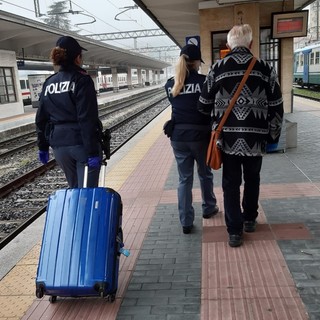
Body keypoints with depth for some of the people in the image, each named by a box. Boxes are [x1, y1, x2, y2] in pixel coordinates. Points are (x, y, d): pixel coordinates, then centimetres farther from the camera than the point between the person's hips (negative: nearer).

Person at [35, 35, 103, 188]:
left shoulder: (49, 83, 9)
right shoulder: (82, 80, -8)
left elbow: (41, 119, 11)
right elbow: (87, 119, -17)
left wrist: (43, 147, 19)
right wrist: (93, 151, -17)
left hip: (59, 145, 6)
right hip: (82, 143, -6)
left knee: (74, 188, 20)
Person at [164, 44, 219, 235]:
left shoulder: (170, 85, 3)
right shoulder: (204, 81, -9)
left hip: (178, 135, 3)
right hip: (200, 134, -2)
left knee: (184, 179, 9)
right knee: (205, 174, 19)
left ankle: (186, 222, 10)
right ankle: (208, 208, 39)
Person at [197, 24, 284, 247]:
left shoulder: (217, 68, 0)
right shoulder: (265, 68, 0)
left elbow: (204, 105, 4)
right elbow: (276, 107, 1)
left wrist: (219, 113, 26)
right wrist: (273, 134, 12)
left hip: (228, 136, -1)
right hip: (255, 136, 1)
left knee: (231, 183, 9)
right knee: (252, 179, 21)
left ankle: (235, 231, 9)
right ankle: (250, 220, 35)